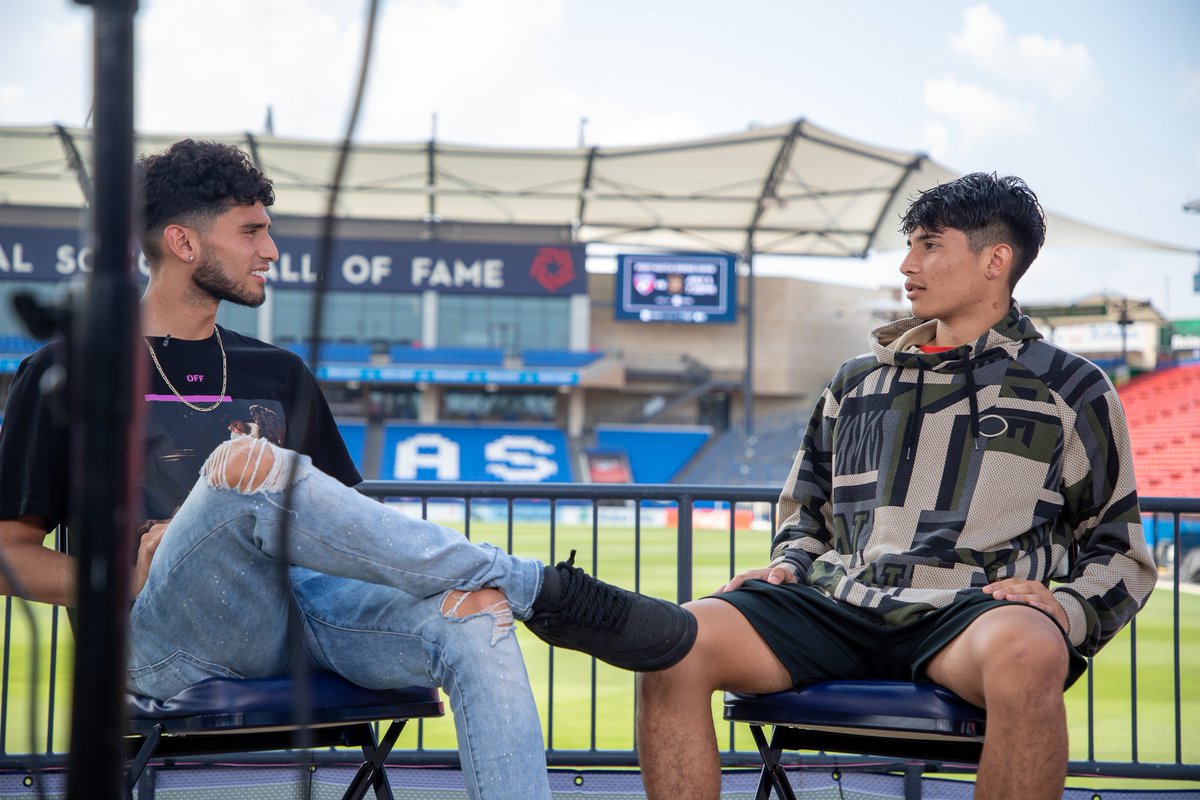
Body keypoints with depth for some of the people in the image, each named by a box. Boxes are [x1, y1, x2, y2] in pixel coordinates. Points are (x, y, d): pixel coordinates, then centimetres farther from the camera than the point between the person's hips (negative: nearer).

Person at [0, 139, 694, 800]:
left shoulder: (280, 375, 21)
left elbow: (335, 519, 16)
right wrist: (132, 579, -12)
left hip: (304, 607, 5)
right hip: (167, 642, -4)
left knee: (474, 622, -24)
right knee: (249, 467, -32)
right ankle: (543, 588, -23)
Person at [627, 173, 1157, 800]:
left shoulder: (1069, 388, 15)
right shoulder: (856, 382, 25)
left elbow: (1121, 550, 15)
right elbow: (805, 510, 34)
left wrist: (1069, 610, -6)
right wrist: (788, 564, 11)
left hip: (970, 611, -3)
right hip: (837, 601, 3)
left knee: (1028, 653, -42)